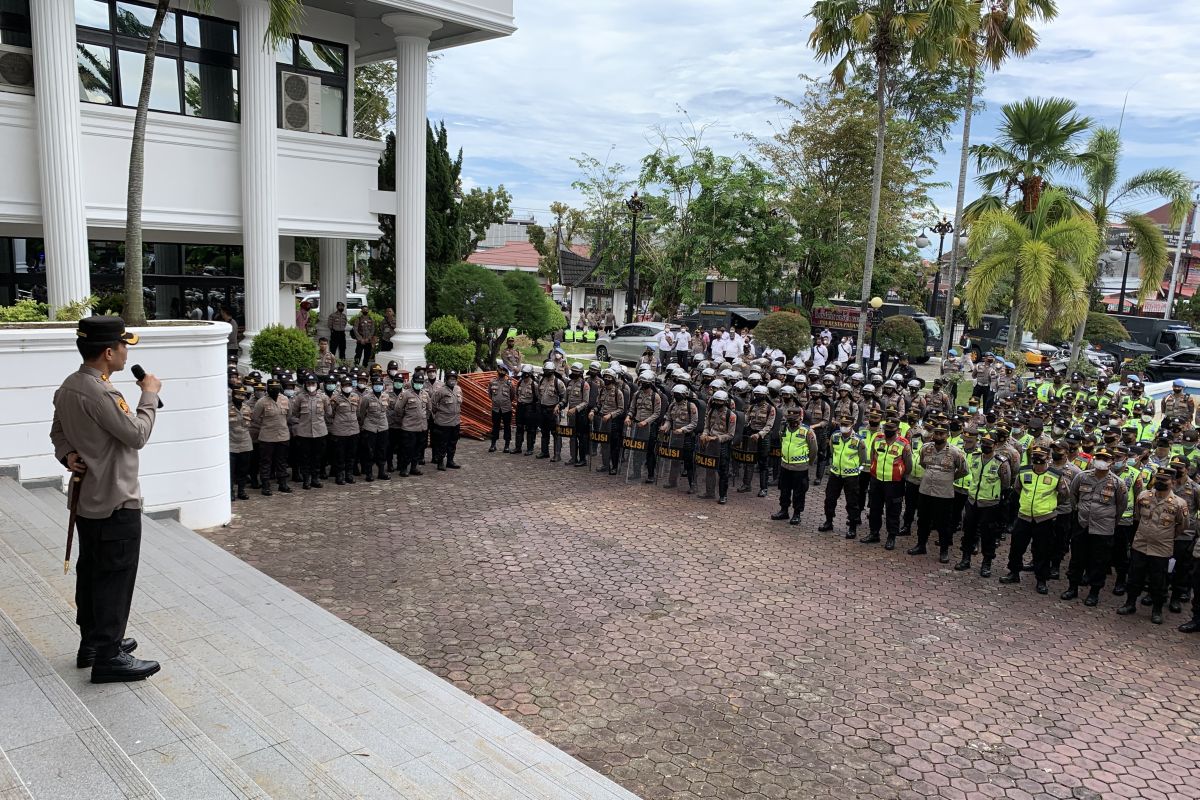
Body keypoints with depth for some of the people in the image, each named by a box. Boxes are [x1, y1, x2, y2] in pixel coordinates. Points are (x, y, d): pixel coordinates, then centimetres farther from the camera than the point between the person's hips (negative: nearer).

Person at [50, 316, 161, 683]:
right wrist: (150, 395, -9)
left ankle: (93, 641, 30)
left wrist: (67, 455, 0)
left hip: (88, 498, 10)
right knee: (115, 578, -2)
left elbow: (57, 431, 17)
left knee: (91, 571, 18)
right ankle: (108, 657, 5)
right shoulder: (99, 392, -25)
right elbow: (137, 435, -20)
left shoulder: (68, 386, 7)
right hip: (116, 502, -10)